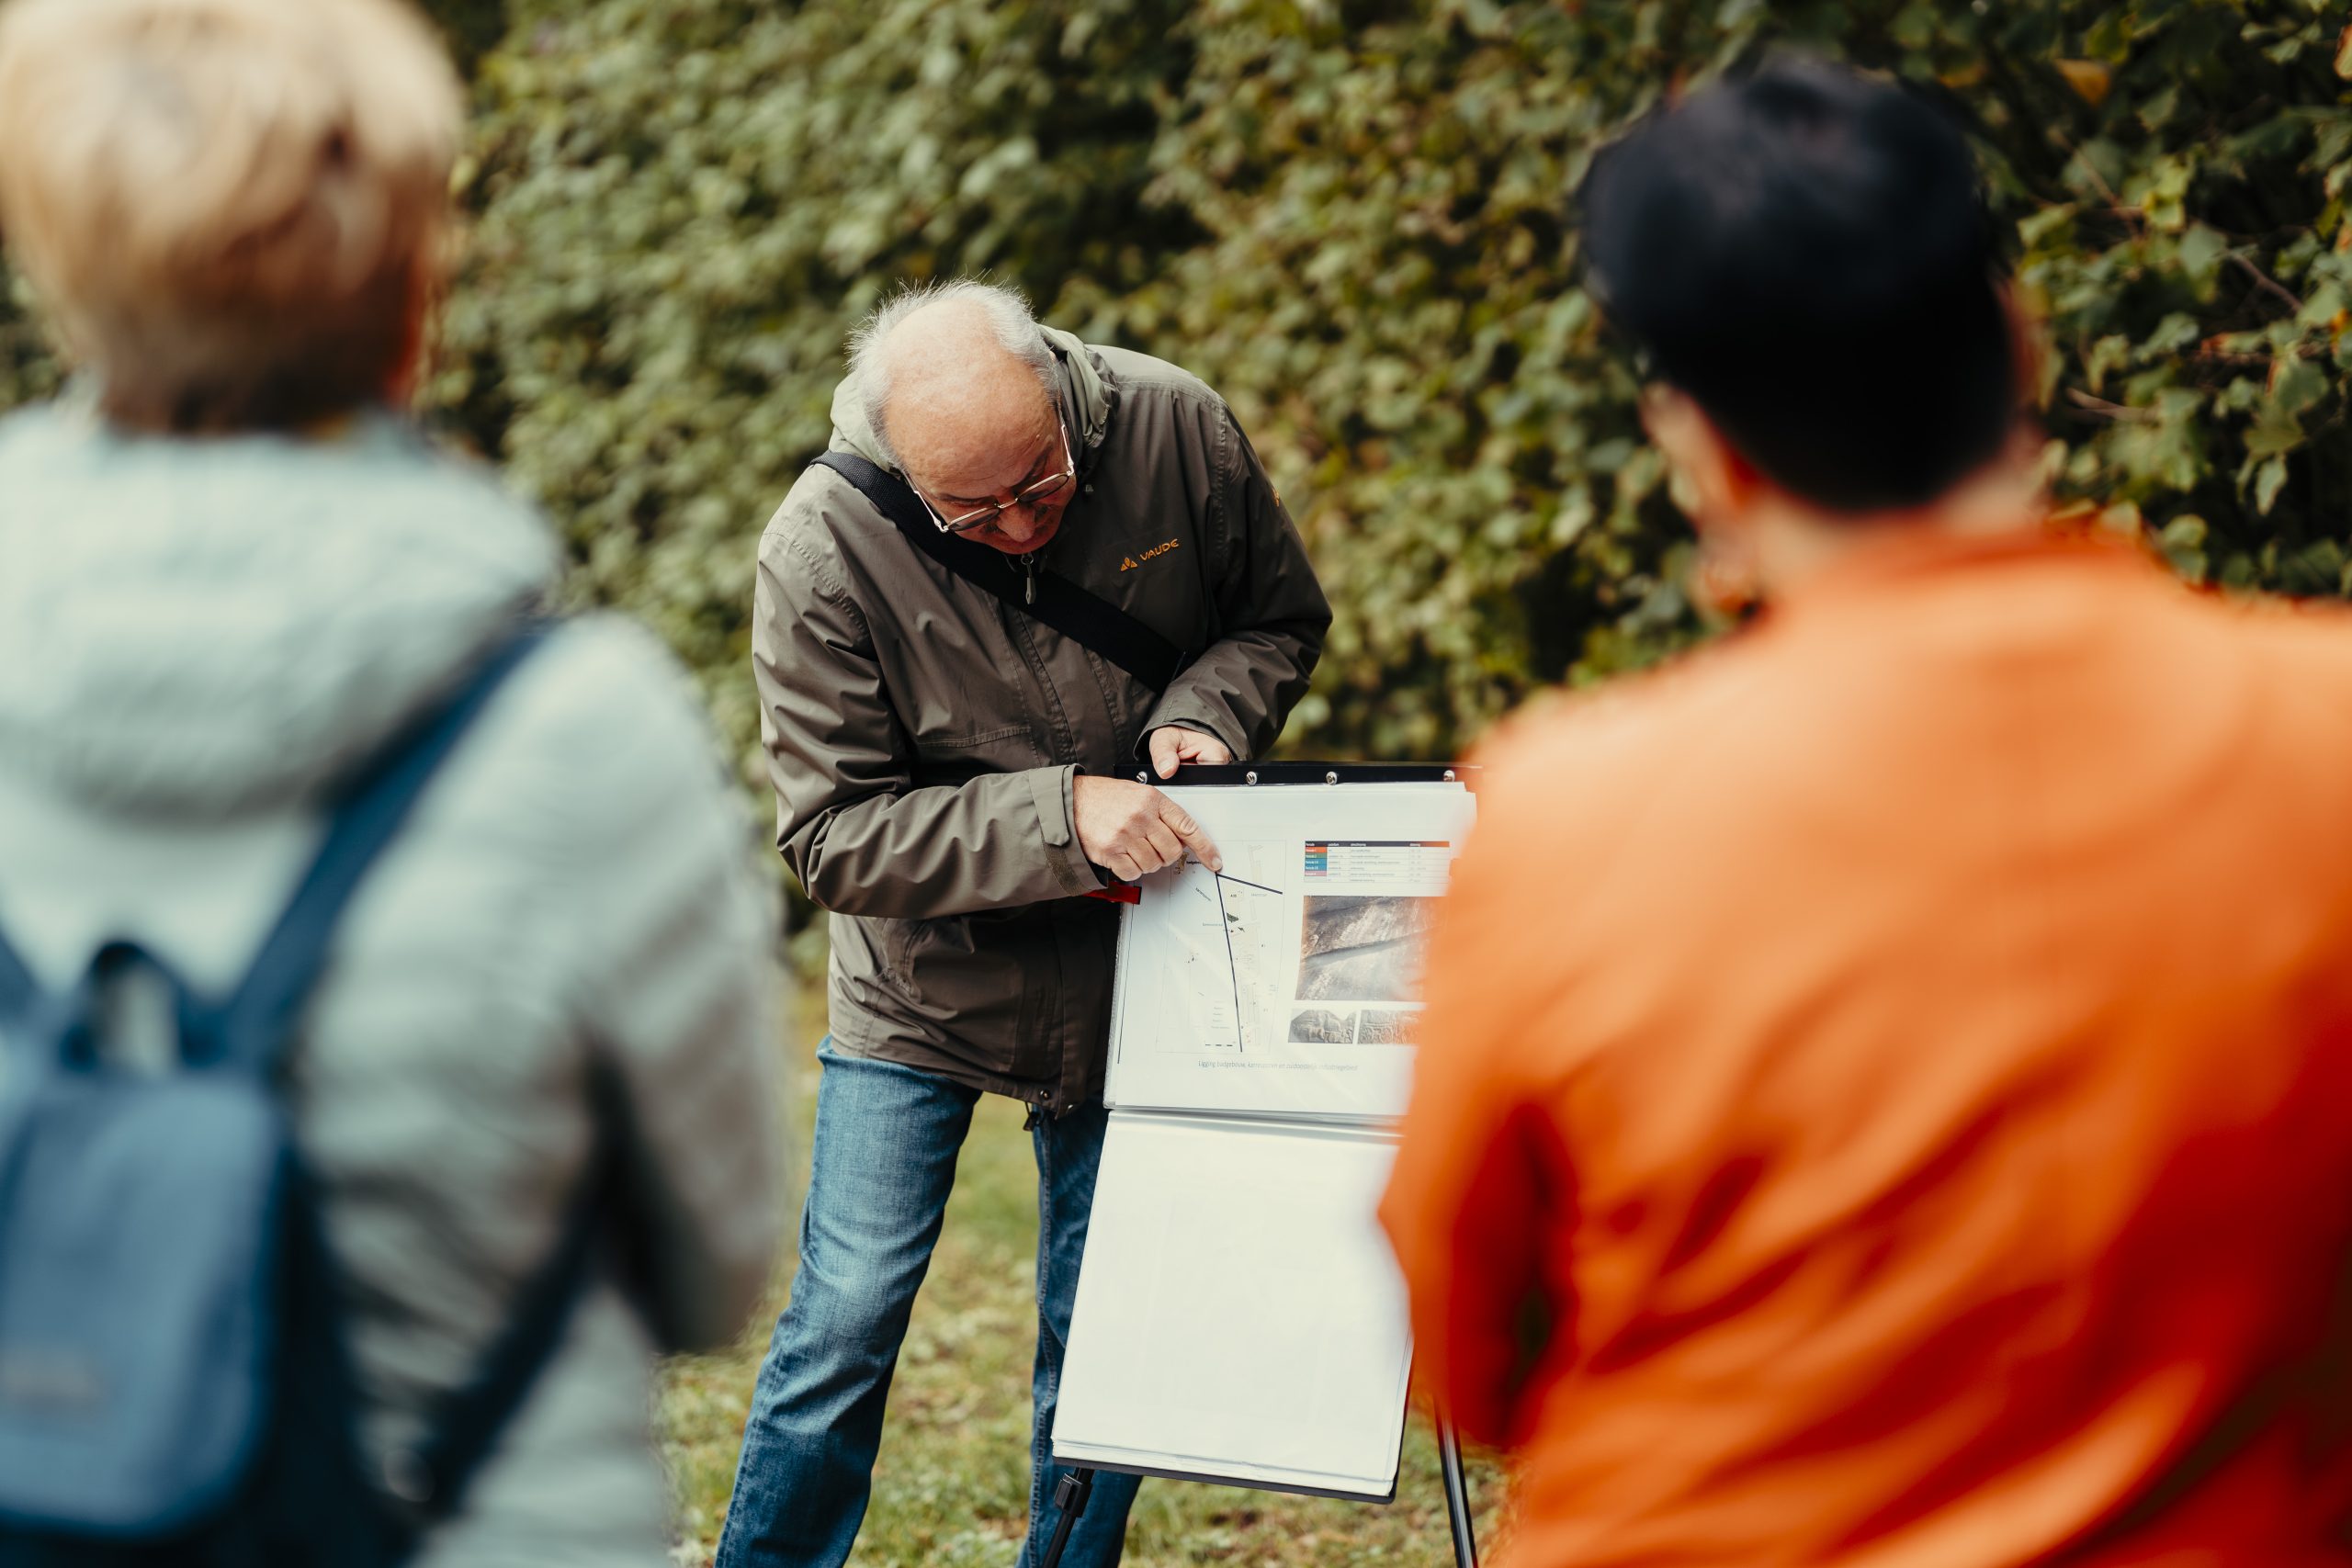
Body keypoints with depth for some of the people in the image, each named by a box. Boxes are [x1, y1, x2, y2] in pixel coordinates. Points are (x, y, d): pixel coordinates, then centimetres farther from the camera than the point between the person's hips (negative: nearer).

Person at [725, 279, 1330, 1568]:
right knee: (845, 1319, -4)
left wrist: (1203, 716, -19)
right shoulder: (823, 555, -23)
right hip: (924, 985, -2)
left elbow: (1280, 619, 2)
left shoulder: (1175, 431, -16)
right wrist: (1061, 813, -31)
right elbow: (833, 835, -21)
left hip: (1128, 975, 2)